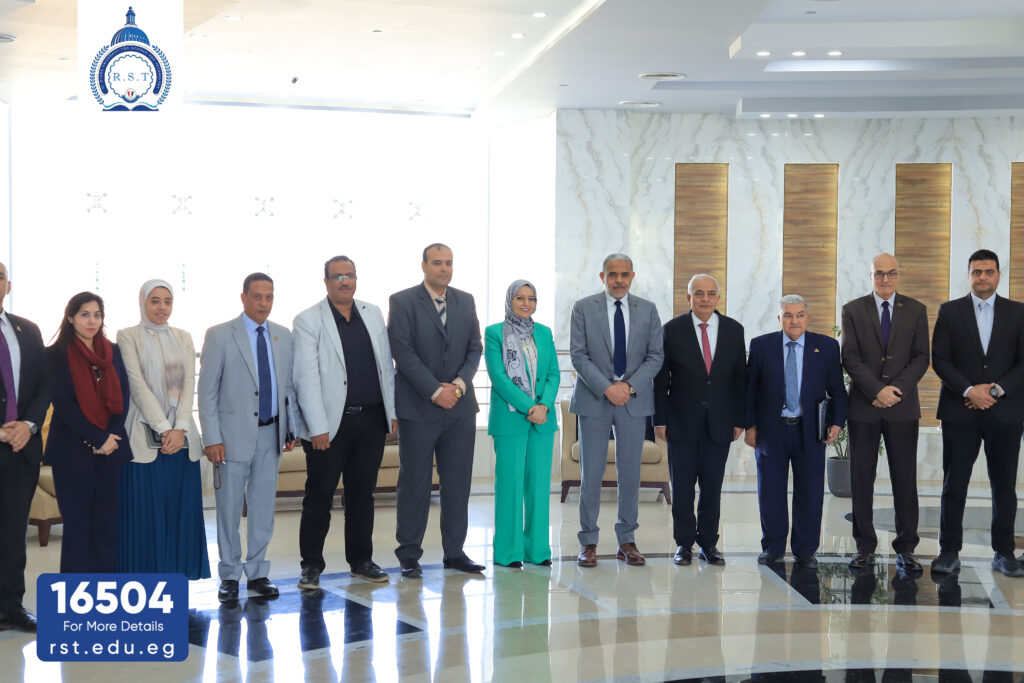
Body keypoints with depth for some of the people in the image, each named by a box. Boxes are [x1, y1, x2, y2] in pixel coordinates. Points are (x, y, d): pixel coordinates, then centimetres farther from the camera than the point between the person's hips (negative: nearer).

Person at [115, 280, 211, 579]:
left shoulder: (183, 338, 14)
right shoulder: (128, 337, 2)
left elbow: (189, 384, 4)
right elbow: (137, 385, -7)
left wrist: (180, 429, -10)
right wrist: (164, 428, -14)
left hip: (181, 436, 4)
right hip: (144, 437, -4)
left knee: (181, 511, 4)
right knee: (144, 515, -3)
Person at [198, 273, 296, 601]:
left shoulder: (283, 336, 9)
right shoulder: (220, 335, -5)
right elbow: (207, 391, -6)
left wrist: (291, 427, 8)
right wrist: (212, 439, -11)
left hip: (270, 433, 4)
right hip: (235, 433, -4)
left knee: (263, 506, 9)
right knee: (229, 508, 3)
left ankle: (257, 573, 19)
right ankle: (229, 576, 15)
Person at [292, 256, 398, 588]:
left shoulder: (373, 314, 11)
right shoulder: (308, 321, -3)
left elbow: (386, 365, 14)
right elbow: (306, 377, -9)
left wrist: (394, 411, 7)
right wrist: (318, 427, -14)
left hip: (371, 419, 4)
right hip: (330, 423, -4)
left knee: (362, 492, 11)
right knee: (319, 494, 1)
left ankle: (361, 559, 22)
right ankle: (311, 564, 11)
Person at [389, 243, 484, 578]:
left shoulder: (465, 301, 12)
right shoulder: (402, 302, -3)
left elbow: (475, 348, 9)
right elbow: (403, 352, -10)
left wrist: (460, 383, -8)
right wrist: (435, 391, -14)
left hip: (460, 407, 4)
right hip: (418, 408, -4)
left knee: (458, 481, 7)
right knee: (414, 482, 1)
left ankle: (454, 551, 16)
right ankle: (409, 554, 10)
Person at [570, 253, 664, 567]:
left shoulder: (647, 310, 7)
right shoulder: (583, 308, 1)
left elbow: (656, 355, 3)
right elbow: (578, 355, -4)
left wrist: (630, 385, -11)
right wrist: (606, 388, -15)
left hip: (634, 400, 2)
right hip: (594, 400, -2)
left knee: (630, 473, 5)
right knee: (591, 474, 0)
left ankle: (626, 541, 14)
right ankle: (589, 543, 8)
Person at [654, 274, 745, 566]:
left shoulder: (734, 330, 5)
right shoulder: (673, 330, -1)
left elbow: (740, 377, 8)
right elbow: (661, 378, 0)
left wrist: (739, 419, 3)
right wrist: (660, 419, -5)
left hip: (719, 421, 2)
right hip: (682, 420, -1)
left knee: (713, 485, 5)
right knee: (682, 485, 2)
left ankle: (709, 543, 15)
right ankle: (684, 544, 14)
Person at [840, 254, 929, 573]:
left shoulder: (916, 310, 8)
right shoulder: (852, 310, 5)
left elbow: (921, 357, 3)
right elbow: (850, 357, -3)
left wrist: (897, 389, -11)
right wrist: (878, 390, -13)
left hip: (902, 406, 1)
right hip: (863, 406, 0)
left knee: (905, 478, 1)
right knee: (861, 477, 2)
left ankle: (906, 548, 9)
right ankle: (865, 547, 10)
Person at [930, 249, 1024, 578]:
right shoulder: (950, 311, 6)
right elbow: (939, 359, -1)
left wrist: (997, 390, -11)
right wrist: (969, 390, -13)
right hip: (960, 411, -1)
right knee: (954, 485, -1)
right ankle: (949, 553, 5)